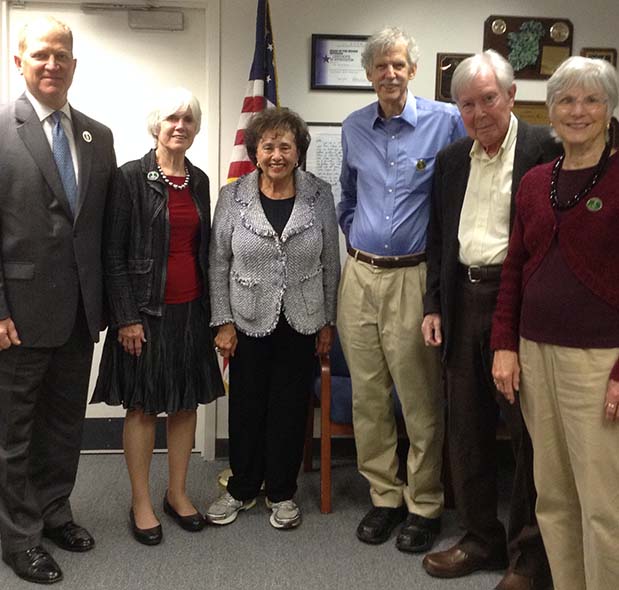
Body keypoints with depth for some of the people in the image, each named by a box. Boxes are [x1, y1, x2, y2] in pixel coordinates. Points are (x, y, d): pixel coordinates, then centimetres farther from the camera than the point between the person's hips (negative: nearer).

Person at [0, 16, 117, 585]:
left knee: (66, 420, 17)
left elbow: (105, 225, 10)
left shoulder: (99, 136, 8)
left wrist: (104, 300, 7)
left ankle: (54, 511, 36)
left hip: (81, 311, 5)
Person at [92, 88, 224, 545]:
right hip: (147, 310, -5)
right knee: (143, 405, 5)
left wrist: (210, 309, 11)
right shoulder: (133, 177, -7)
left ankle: (177, 494, 27)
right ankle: (141, 503, 19)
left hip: (191, 310, 5)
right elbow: (114, 252, -9)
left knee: (186, 403, 11)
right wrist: (126, 317, -13)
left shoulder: (199, 180, 9)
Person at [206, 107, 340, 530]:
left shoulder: (320, 196, -2)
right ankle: (242, 489, 29)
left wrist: (328, 322, 3)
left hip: (302, 322, 0)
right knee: (246, 408, 10)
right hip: (249, 321, 0)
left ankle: (282, 492, 27)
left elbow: (330, 263, 3)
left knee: (291, 408, 9)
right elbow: (219, 263, 0)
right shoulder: (233, 197, -4)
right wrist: (224, 322, -3)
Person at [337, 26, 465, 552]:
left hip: (414, 277, -4)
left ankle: (424, 505, 18)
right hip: (360, 276, 4)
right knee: (367, 396, 9)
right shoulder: (353, 128, 10)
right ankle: (384, 496, 24)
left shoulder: (446, 121, -4)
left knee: (421, 401, 1)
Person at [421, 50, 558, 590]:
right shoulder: (451, 159, 11)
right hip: (464, 299, 6)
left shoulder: (543, 149, -7)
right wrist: (433, 305, 10)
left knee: (528, 433, 5)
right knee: (467, 428, 13)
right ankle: (481, 538, 31)